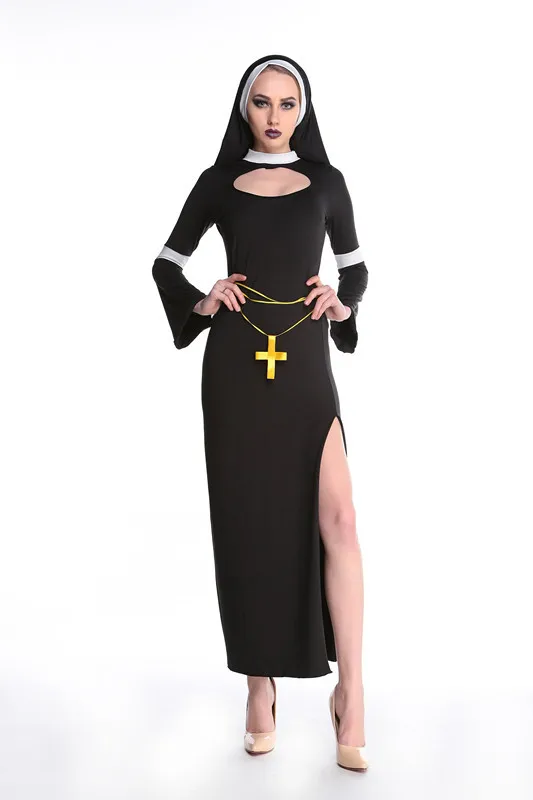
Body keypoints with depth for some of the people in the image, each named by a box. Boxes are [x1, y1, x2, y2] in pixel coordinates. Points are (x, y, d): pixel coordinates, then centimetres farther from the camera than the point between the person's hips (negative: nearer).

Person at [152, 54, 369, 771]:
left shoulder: (325, 182, 9)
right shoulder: (218, 184, 7)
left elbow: (355, 266, 17)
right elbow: (168, 263, 14)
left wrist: (343, 304, -3)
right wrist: (200, 304, -4)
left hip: (305, 363, 0)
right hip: (236, 367, 0)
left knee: (336, 518, -12)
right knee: (248, 521, 3)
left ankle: (350, 692, -4)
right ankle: (260, 685, 14)